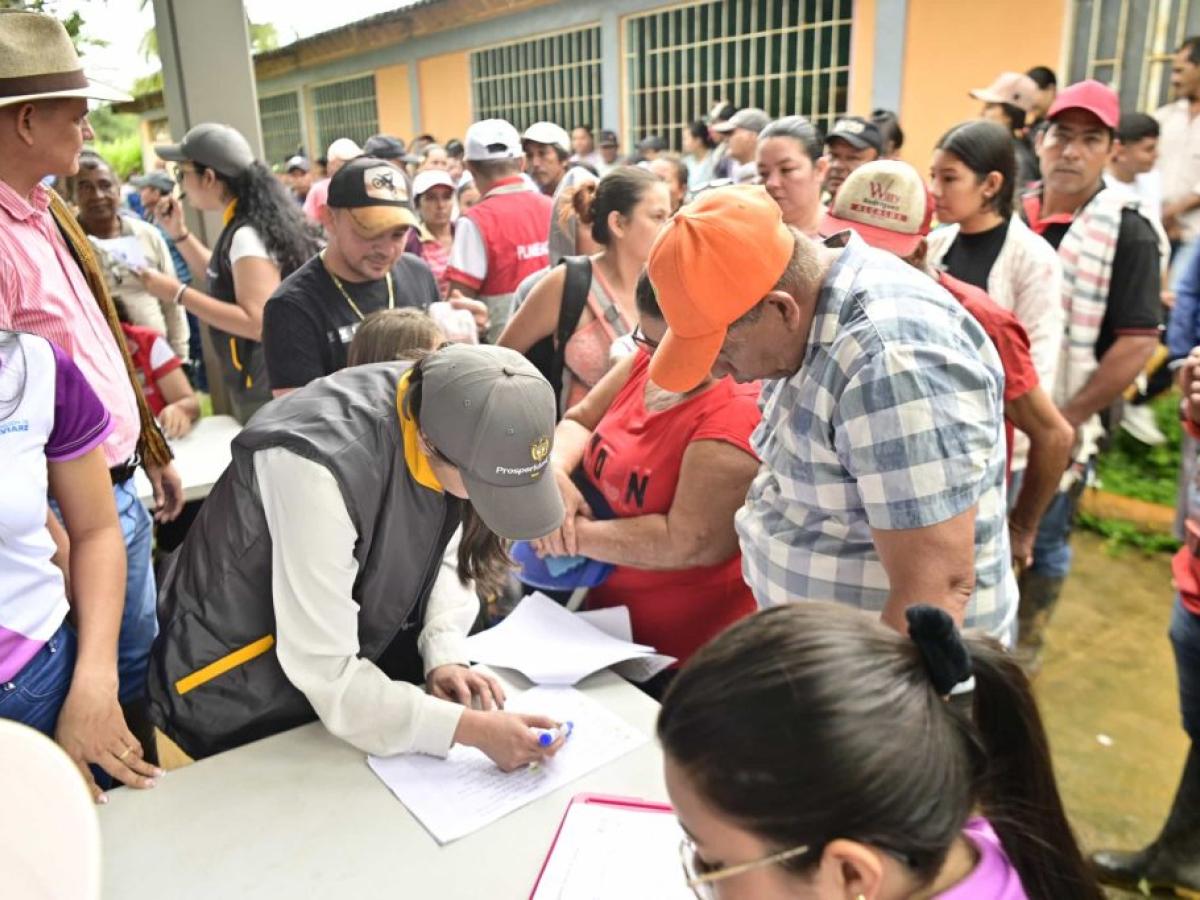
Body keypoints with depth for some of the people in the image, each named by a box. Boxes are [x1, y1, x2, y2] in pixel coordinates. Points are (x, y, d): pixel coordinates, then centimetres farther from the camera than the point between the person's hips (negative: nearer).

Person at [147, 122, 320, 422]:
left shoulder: (247, 235, -23)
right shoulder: (250, 224, 5)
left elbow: (257, 323, -29)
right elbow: (227, 277, 22)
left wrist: (177, 292, -25)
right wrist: (179, 233, 11)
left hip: (264, 388, -9)